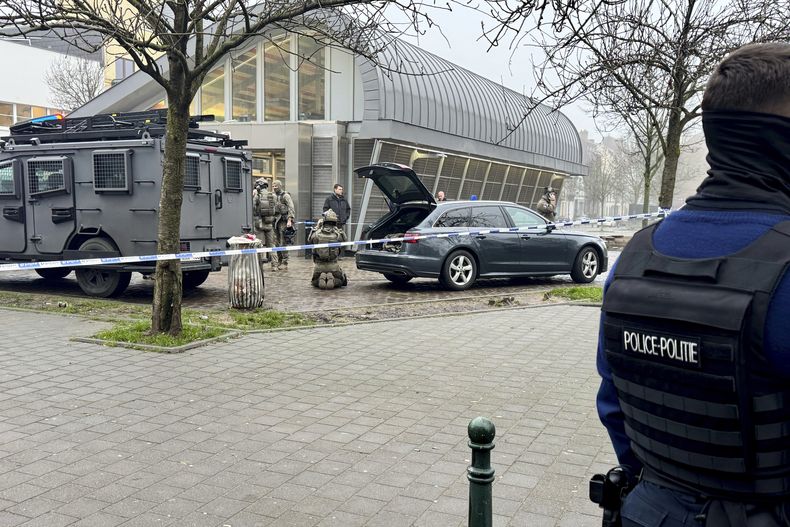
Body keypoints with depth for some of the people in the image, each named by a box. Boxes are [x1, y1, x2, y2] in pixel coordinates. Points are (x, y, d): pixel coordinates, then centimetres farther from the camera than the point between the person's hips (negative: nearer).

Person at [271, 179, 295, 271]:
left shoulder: (285, 196, -6)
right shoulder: (274, 196, 15)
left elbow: (291, 208, -13)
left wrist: (289, 220, -21)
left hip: (283, 221, -7)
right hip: (276, 221, 7)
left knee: (283, 243, -6)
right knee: (277, 243, 7)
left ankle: (284, 264, -1)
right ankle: (278, 263, 14)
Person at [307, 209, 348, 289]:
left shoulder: (316, 233, -11)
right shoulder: (337, 234, -13)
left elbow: (309, 240, 11)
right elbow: (344, 239, 8)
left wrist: (316, 227, 14)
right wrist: (338, 229, 7)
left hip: (318, 266, 1)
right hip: (333, 266, -1)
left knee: (314, 282, 28)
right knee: (342, 281, 22)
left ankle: (321, 279, -8)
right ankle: (332, 280, -12)